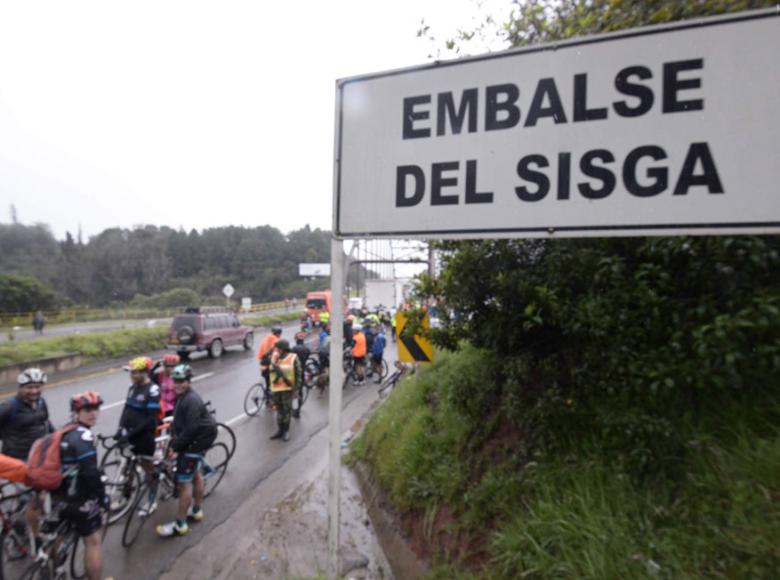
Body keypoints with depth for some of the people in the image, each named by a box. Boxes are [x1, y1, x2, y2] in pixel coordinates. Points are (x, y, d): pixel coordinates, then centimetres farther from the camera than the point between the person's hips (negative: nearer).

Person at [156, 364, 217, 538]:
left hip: (196, 440, -11)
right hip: (197, 439, 11)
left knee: (184, 481, -4)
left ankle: (180, 524, 8)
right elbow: (179, 420, 12)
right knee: (195, 473, 23)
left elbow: (191, 428, -28)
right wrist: (174, 436, 0)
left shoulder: (192, 400, -26)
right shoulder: (181, 396, 6)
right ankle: (197, 510, 41)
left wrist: (176, 444, -19)